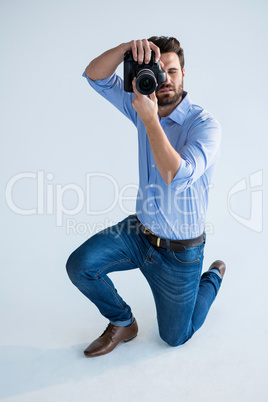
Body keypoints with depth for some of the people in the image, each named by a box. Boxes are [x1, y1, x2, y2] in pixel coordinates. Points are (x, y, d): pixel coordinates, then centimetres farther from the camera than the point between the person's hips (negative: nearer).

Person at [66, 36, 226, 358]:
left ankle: (214, 275, 39)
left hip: (179, 250, -4)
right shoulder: (144, 104, -3)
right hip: (139, 231, 5)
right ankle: (122, 323, 13)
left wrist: (150, 118, -35)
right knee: (79, 265, -16)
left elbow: (176, 177, -35)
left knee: (175, 337, 12)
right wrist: (128, 47, -27)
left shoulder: (205, 125, -21)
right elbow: (95, 75, -9)